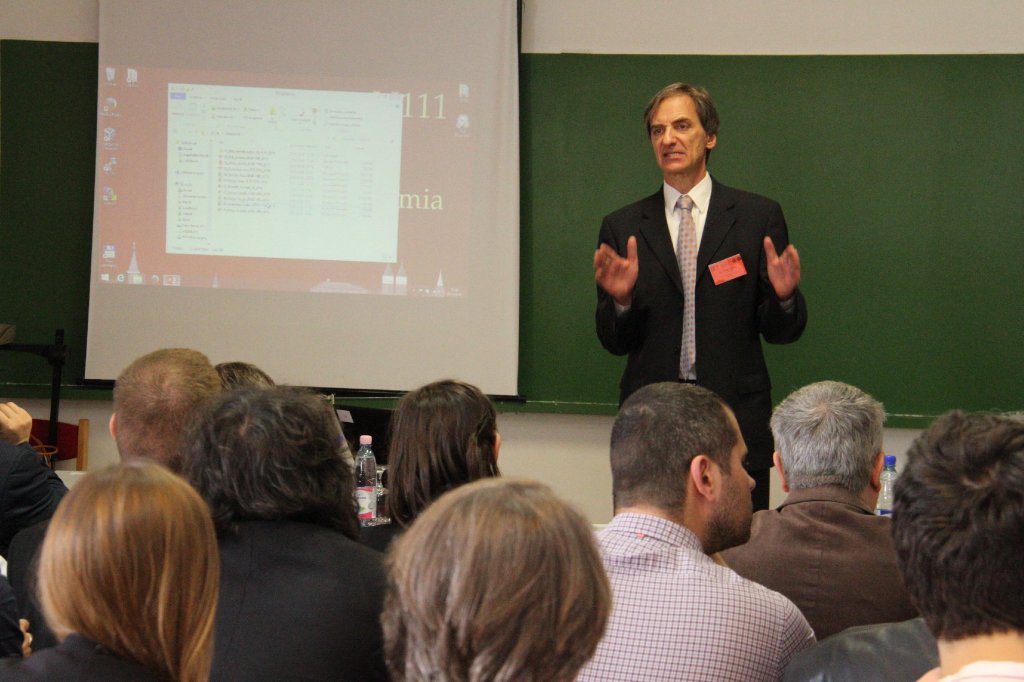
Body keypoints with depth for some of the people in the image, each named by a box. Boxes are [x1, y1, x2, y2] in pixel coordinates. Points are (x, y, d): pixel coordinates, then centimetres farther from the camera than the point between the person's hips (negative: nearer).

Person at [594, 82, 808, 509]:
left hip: (737, 421, -1)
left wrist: (784, 296, -15)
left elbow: (782, 331, 6)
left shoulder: (758, 217, 6)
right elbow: (615, 342, 7)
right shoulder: (622, 228, 9)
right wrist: (620, 298, -13)